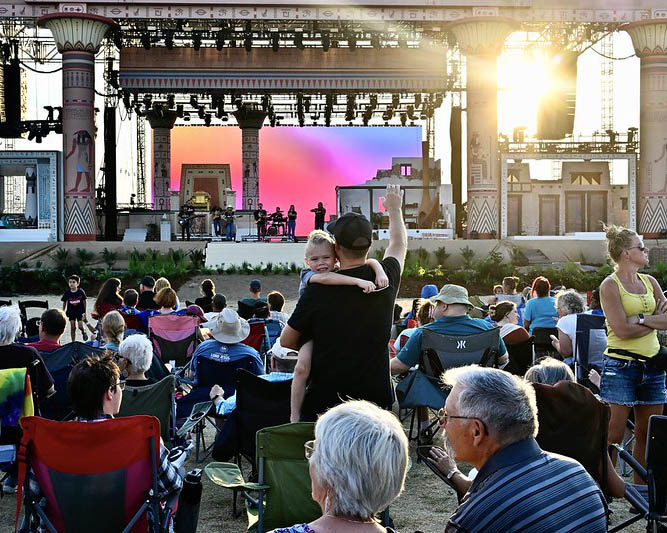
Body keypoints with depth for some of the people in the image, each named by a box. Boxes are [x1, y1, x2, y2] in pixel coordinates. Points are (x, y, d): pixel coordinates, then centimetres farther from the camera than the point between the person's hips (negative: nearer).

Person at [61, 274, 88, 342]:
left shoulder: (81, 292, -11)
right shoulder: (67, 293, -7)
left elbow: (84, 302, -3)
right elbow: (64, 302, 4)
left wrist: (84, 312, -3)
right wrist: (63, 312, 5)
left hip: (80, 311, -2)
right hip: (71, 311, 2)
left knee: (80, 326, -9)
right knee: (72, 327, 2)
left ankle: (84, 332, 26)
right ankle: (73, 341, 11)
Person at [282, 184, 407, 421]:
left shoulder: (318, 289, -12)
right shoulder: (385, 278, -3)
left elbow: (286, 341, 1)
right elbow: (398, 244, 22)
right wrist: (394, 208, 39)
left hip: (326, 396, -2)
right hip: (376, 393, 3)